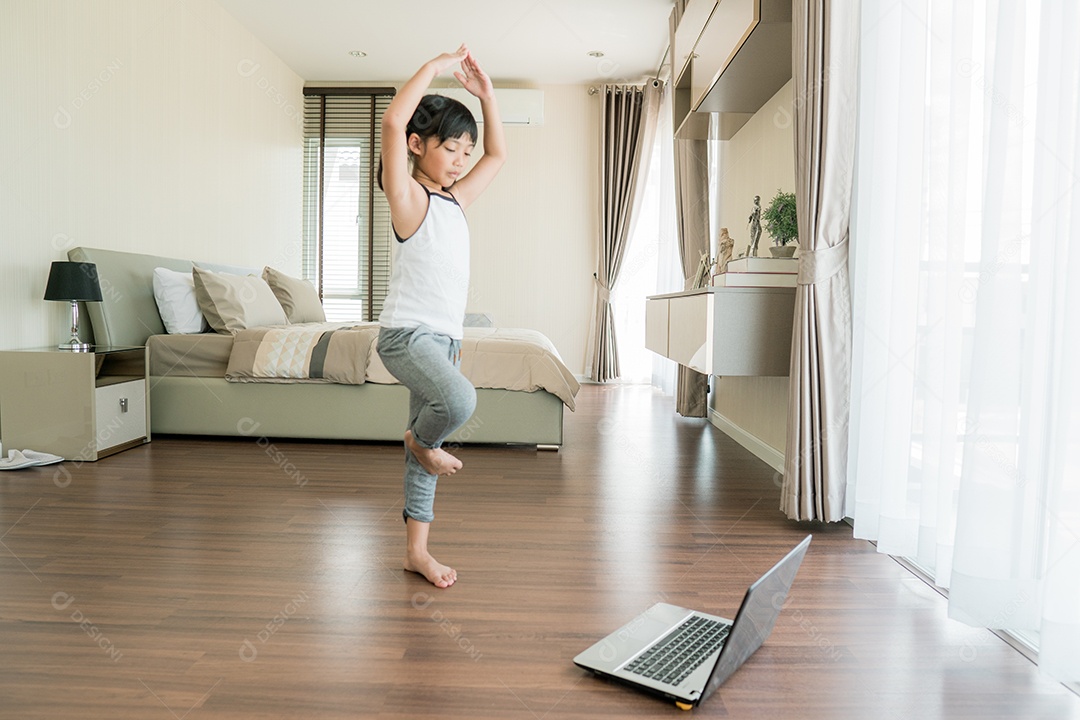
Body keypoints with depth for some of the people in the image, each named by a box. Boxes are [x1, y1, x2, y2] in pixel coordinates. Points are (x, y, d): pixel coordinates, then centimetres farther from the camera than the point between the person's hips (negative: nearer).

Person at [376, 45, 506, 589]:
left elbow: (498, 155, 25)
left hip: (444, 338, 7)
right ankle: (421, 440, 1)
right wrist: (436, 66, -12)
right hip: (406, 333, -7)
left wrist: (485, 93, 15)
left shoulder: (455, 199, 14)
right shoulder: (408, 197, -7)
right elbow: (393, 121, -22)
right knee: (460, 401, -33)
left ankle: (416, 551, 23)